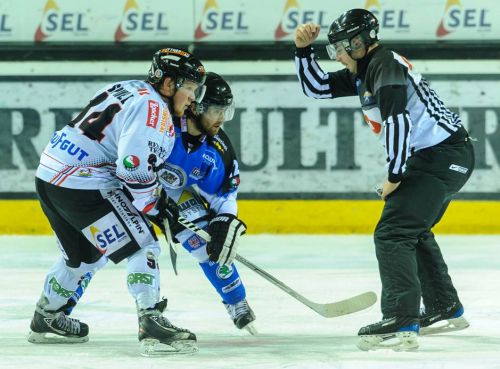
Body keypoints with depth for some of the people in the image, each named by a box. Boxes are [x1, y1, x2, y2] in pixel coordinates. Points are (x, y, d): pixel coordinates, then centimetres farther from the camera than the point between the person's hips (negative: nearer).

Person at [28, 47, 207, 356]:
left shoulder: (129, 89, 17)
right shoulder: (153, 108, -13)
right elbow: (134, 167, -23)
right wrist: (156, 205, -8)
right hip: (82, 184, -10)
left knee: (86, 255, 27)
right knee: (142, 246, -10)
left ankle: (47, 319, 42)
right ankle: (152, 325, -20)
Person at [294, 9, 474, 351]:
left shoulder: (386, 64, -15)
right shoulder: (363, 72, 15)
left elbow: (398, 120, -27)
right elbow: (317, 87, 20)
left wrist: (394, 175, -21)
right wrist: (304, 50, 6)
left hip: (443, 156, -11)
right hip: (437, 156, 11)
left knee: (393, 232, -17)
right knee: (414, 231, 27)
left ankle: (403, 322, -27)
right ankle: (446, 309, 39)